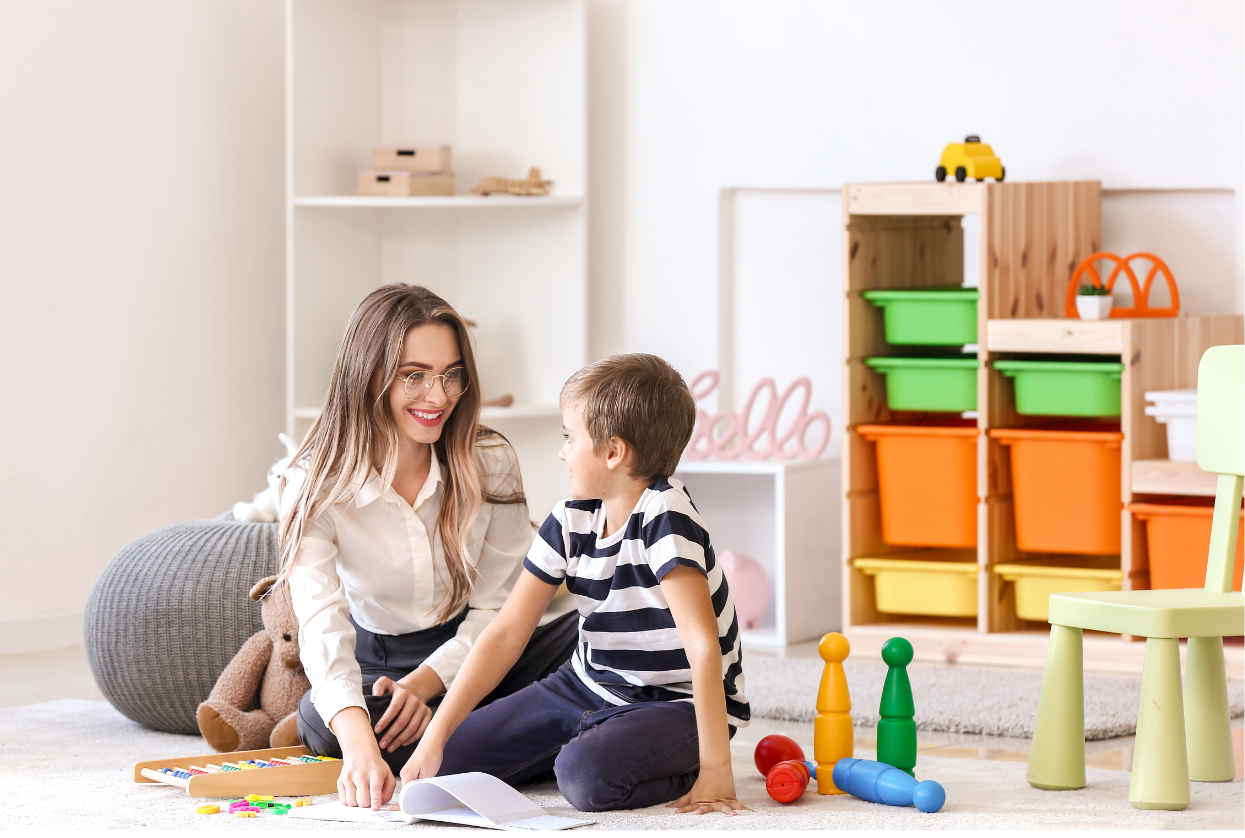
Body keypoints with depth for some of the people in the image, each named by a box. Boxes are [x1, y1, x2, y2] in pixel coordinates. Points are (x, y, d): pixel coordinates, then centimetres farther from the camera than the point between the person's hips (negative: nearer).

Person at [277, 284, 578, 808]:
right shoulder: (315, 486, -17)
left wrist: (425, 684, -25)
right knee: (320, 721, -36)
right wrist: (358, 741, -50)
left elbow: (497, 607, -6)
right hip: (378, 661, 0)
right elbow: (323, 625, -31)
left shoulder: (489, 462, -10)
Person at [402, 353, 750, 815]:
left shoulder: (664, 516, -23)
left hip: (678, 705, -7)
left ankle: (682, 768, -5)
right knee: (450, 763, -1)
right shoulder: (570, 521, -1)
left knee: (586, 777, -36)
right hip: (589, 688, 7)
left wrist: (714, 768, -33)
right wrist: (435, 737, -10)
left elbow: (704, 647, -29)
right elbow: (506, 633, -2)